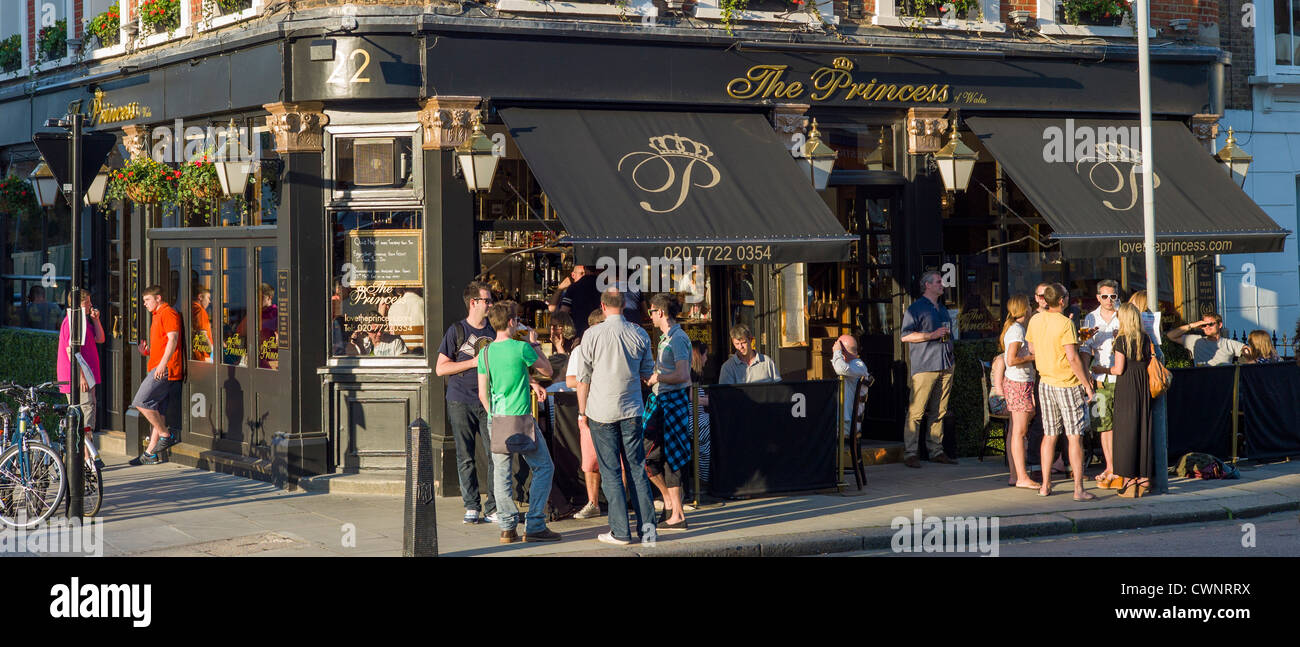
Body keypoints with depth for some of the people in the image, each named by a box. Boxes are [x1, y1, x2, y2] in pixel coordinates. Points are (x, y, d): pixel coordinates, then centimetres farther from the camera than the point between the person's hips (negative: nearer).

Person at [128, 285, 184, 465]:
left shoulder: (168, 313, -7)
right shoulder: (157, 316, 25)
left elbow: (172, 339, -17)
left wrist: (162, 364, -23)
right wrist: (147, 351, 12)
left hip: (165, 369, -10)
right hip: (158, 369, 10)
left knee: (141, 402, -14)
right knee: (158, 411, 8)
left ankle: (165, 435, -8)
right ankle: (150, 453, 8)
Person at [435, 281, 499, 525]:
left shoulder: (494, 330, 12)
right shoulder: (457, 331, 1)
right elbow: (440, 368, -2)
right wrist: (473, 362, -10)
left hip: (489, 402, 2)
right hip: (461, 403, -2)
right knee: (465, 457, 2)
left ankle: (494, 508, 0)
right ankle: (471, 507, 11)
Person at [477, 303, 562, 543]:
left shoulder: (485, 353, 5)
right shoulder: (521, 348, -10)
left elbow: (483, 394, 9)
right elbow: (547, 370, 6)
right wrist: (534, 344, 17)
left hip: (496, 421, 5)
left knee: (502, 474, 8)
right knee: (543, 468, 4)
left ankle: (507, 527, 8)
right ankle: (534, 526, -1)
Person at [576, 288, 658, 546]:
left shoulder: (592, 336, -7)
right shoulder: (640, 335, 1)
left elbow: (583, 377, -3)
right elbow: (648, 373, 12)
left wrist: (581, 412, 5)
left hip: (601, 412, -2)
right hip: (631, 410, 3)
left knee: (610, 473, 2)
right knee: (637, 470, 7)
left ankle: (620, 532, 2)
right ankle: (647, 530, 6)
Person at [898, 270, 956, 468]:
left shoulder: (943, 311, 23)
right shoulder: (916, 308, -1)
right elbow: (905, 336, -9)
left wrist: (951, 364, 20)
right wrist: (932, 335, -14)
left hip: (944, 367, 7)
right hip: (924, 367, -7)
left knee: (939, 412, 7)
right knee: (916, 411, -10)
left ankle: (936, 451, 11)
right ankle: (910, 453, -9)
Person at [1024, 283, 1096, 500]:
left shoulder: (1035, 321, 3)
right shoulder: (1065, 323, -17)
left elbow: (1031, 348, 17)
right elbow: (1072, 358, -19)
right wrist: (1087, 384, -12)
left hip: (1045, 383, 6)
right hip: (1068, 384, -6)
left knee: (1049, 435, 14)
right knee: (1074, 437, -2)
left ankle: (1045, 485, 17)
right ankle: (1078, 489, -4)